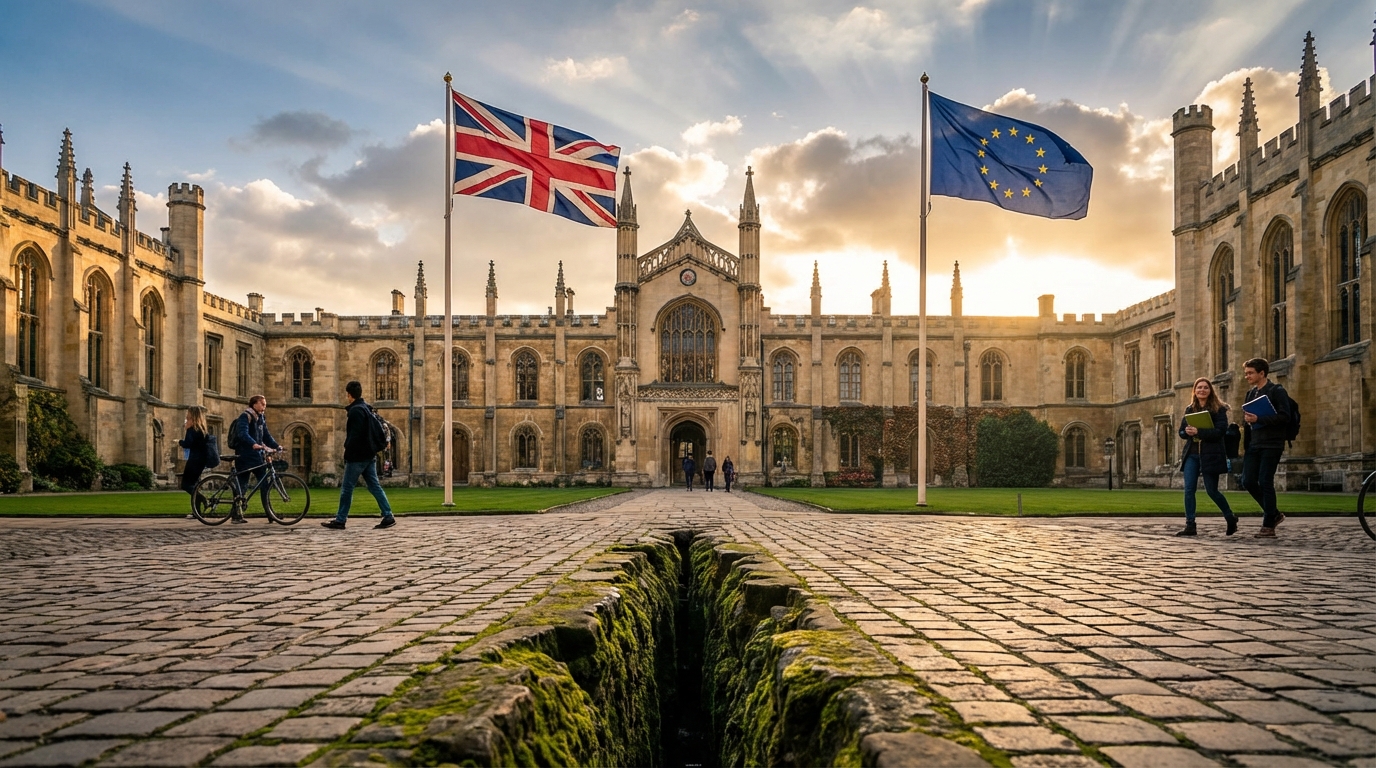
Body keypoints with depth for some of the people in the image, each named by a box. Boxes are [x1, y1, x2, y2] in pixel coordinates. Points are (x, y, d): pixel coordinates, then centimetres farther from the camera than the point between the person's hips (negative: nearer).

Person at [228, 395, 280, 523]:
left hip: (258, 456, 7)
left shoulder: (261, 418, 15)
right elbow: (243, 433, -26)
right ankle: (236, 515, 6)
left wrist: (276, 446, 3)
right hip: (245, 456, -7)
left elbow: (266, 435, 17)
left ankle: (269, 514, 2)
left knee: (265, 484, 1)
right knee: (241, 486, -1)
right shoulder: (245, 416, -10)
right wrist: (253, 444, -41)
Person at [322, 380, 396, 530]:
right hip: (370, 455, 9)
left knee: (346, 488, 0)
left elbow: (355, 435, -21)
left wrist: (347, 450, -14)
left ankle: (340, 520, 5)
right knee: (374, 486, 8)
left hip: (357, 456, -9)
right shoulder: (367, 409, 15)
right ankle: (388, 517, 3)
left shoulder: (356, 410, -14)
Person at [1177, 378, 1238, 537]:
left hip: (1211, 455, -4)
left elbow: (1220, 431, -14)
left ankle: (1231, 518, 26)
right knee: (1189, 489, -5)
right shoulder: (1189, 409, 12)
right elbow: (1181, 432, 12)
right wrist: (1188, 432, -11)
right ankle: (1190, 526, -2)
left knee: (1211, 491, 2)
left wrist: (1199, 432, -23)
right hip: (1191, 454, 4)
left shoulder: (1219, 409, -2)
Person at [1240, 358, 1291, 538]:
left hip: (1271, 444, -7)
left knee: (1265, 482, -7)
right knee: (1248, 482, 1)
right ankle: (1274, 514, 20)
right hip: (1254, 444, 7)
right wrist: (1245, 445, 14)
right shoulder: (1250, 394, 16)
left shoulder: (1277, 391, -6)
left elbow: (1284, 417, -16)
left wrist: (1258, 419, -23)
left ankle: (1269, 526, 1)